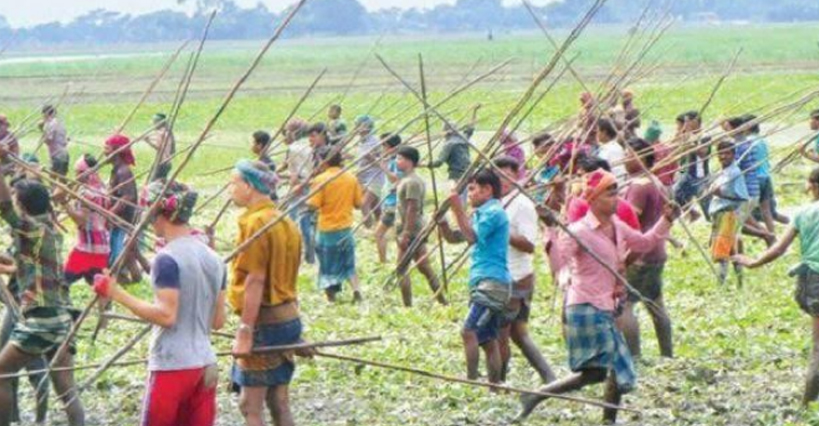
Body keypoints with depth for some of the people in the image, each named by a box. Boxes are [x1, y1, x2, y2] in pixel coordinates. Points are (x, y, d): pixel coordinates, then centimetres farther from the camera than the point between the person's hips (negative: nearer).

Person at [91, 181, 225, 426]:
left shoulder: (167, 259, -13)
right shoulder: (212, 258, 11)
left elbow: (166, 315, -19)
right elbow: (218, 321, 12)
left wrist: (117, 294, -16)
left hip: (172, 366, -7)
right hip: (205, 365, 7)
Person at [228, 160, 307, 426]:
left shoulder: (255, 223, -15)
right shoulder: (285, 222, 13)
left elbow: (256, 280, -19)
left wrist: (245, 331, -18)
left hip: (264, 321, -9)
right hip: (288, 319, 9)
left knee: (251, 404, -4)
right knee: (279, 402, 13)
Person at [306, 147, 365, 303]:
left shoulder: (321, 179, -14)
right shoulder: (351, 178, 0)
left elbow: (313, 205, -18)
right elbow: (359, 203, 5)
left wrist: (305, 201, 2)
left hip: (327, 230, -4)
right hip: (346, 228, 4)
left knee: (327, 265, 10)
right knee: (348, 263, 17)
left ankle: (331, 296, 14)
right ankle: (356, 290, 0)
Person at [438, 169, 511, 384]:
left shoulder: (494, 212, -8)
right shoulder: (482, 213, 21)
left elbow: (472, 237, -20)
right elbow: (453, 237, 23)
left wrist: (458, 209, -20)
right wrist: (441, 220, 6)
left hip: (492, 283, -10)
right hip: (483, 283, 10)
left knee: (469, 332, -19)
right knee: (487, 340, 8)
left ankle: (472, 381, -21)